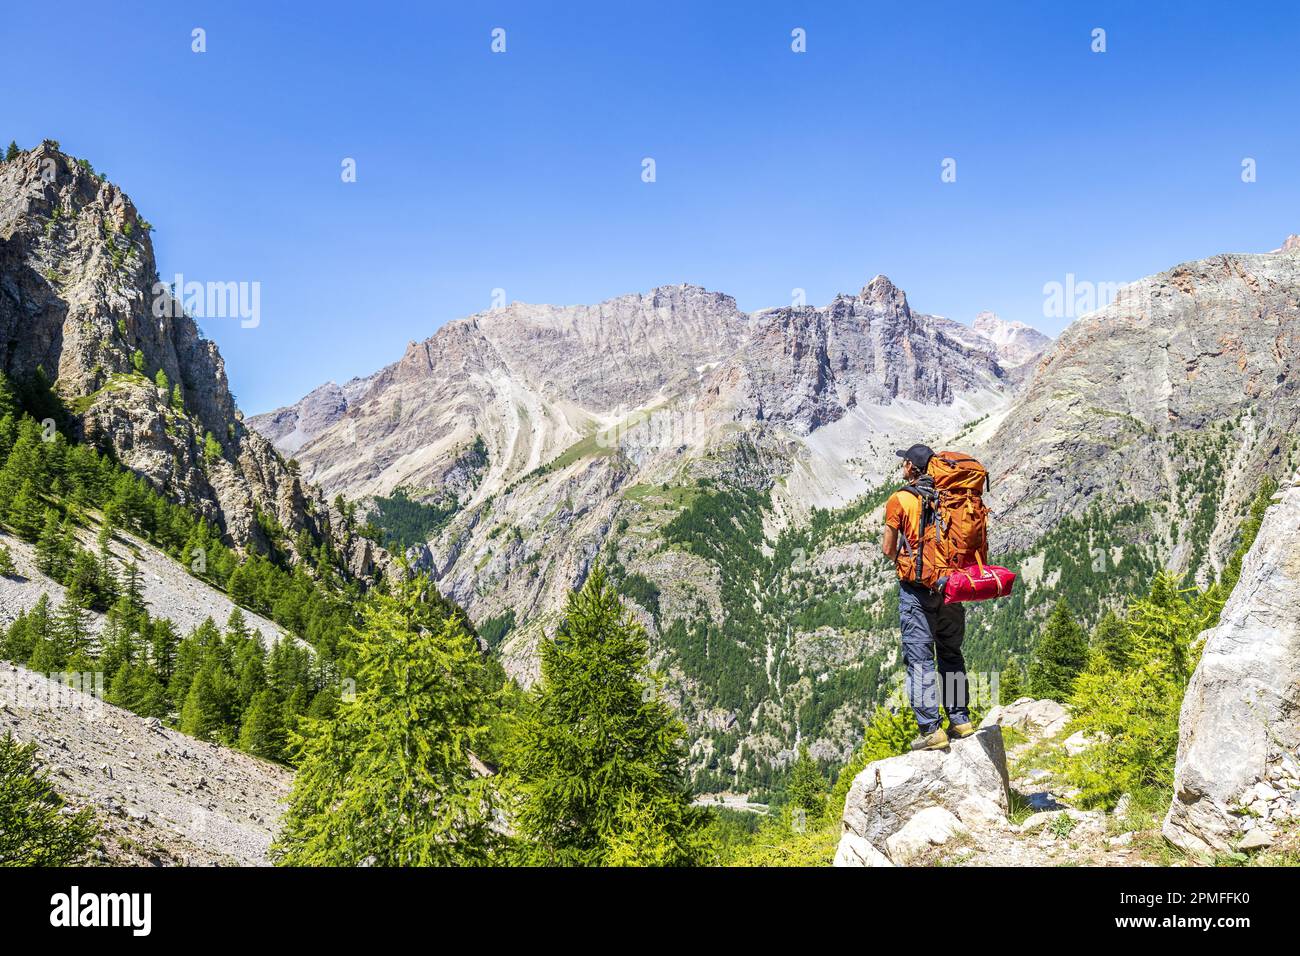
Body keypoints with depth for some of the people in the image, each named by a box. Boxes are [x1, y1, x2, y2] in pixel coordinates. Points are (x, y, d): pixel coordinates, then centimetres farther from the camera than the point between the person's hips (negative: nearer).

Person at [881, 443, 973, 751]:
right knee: (951, 653, 17)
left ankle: (931, 729, -5)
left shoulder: (900, 500, -6)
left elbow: (888, 549, -4)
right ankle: (960, 719, 21)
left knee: (920, 658, -2)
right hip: (950, 585, 5)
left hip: (917, 588, -5)